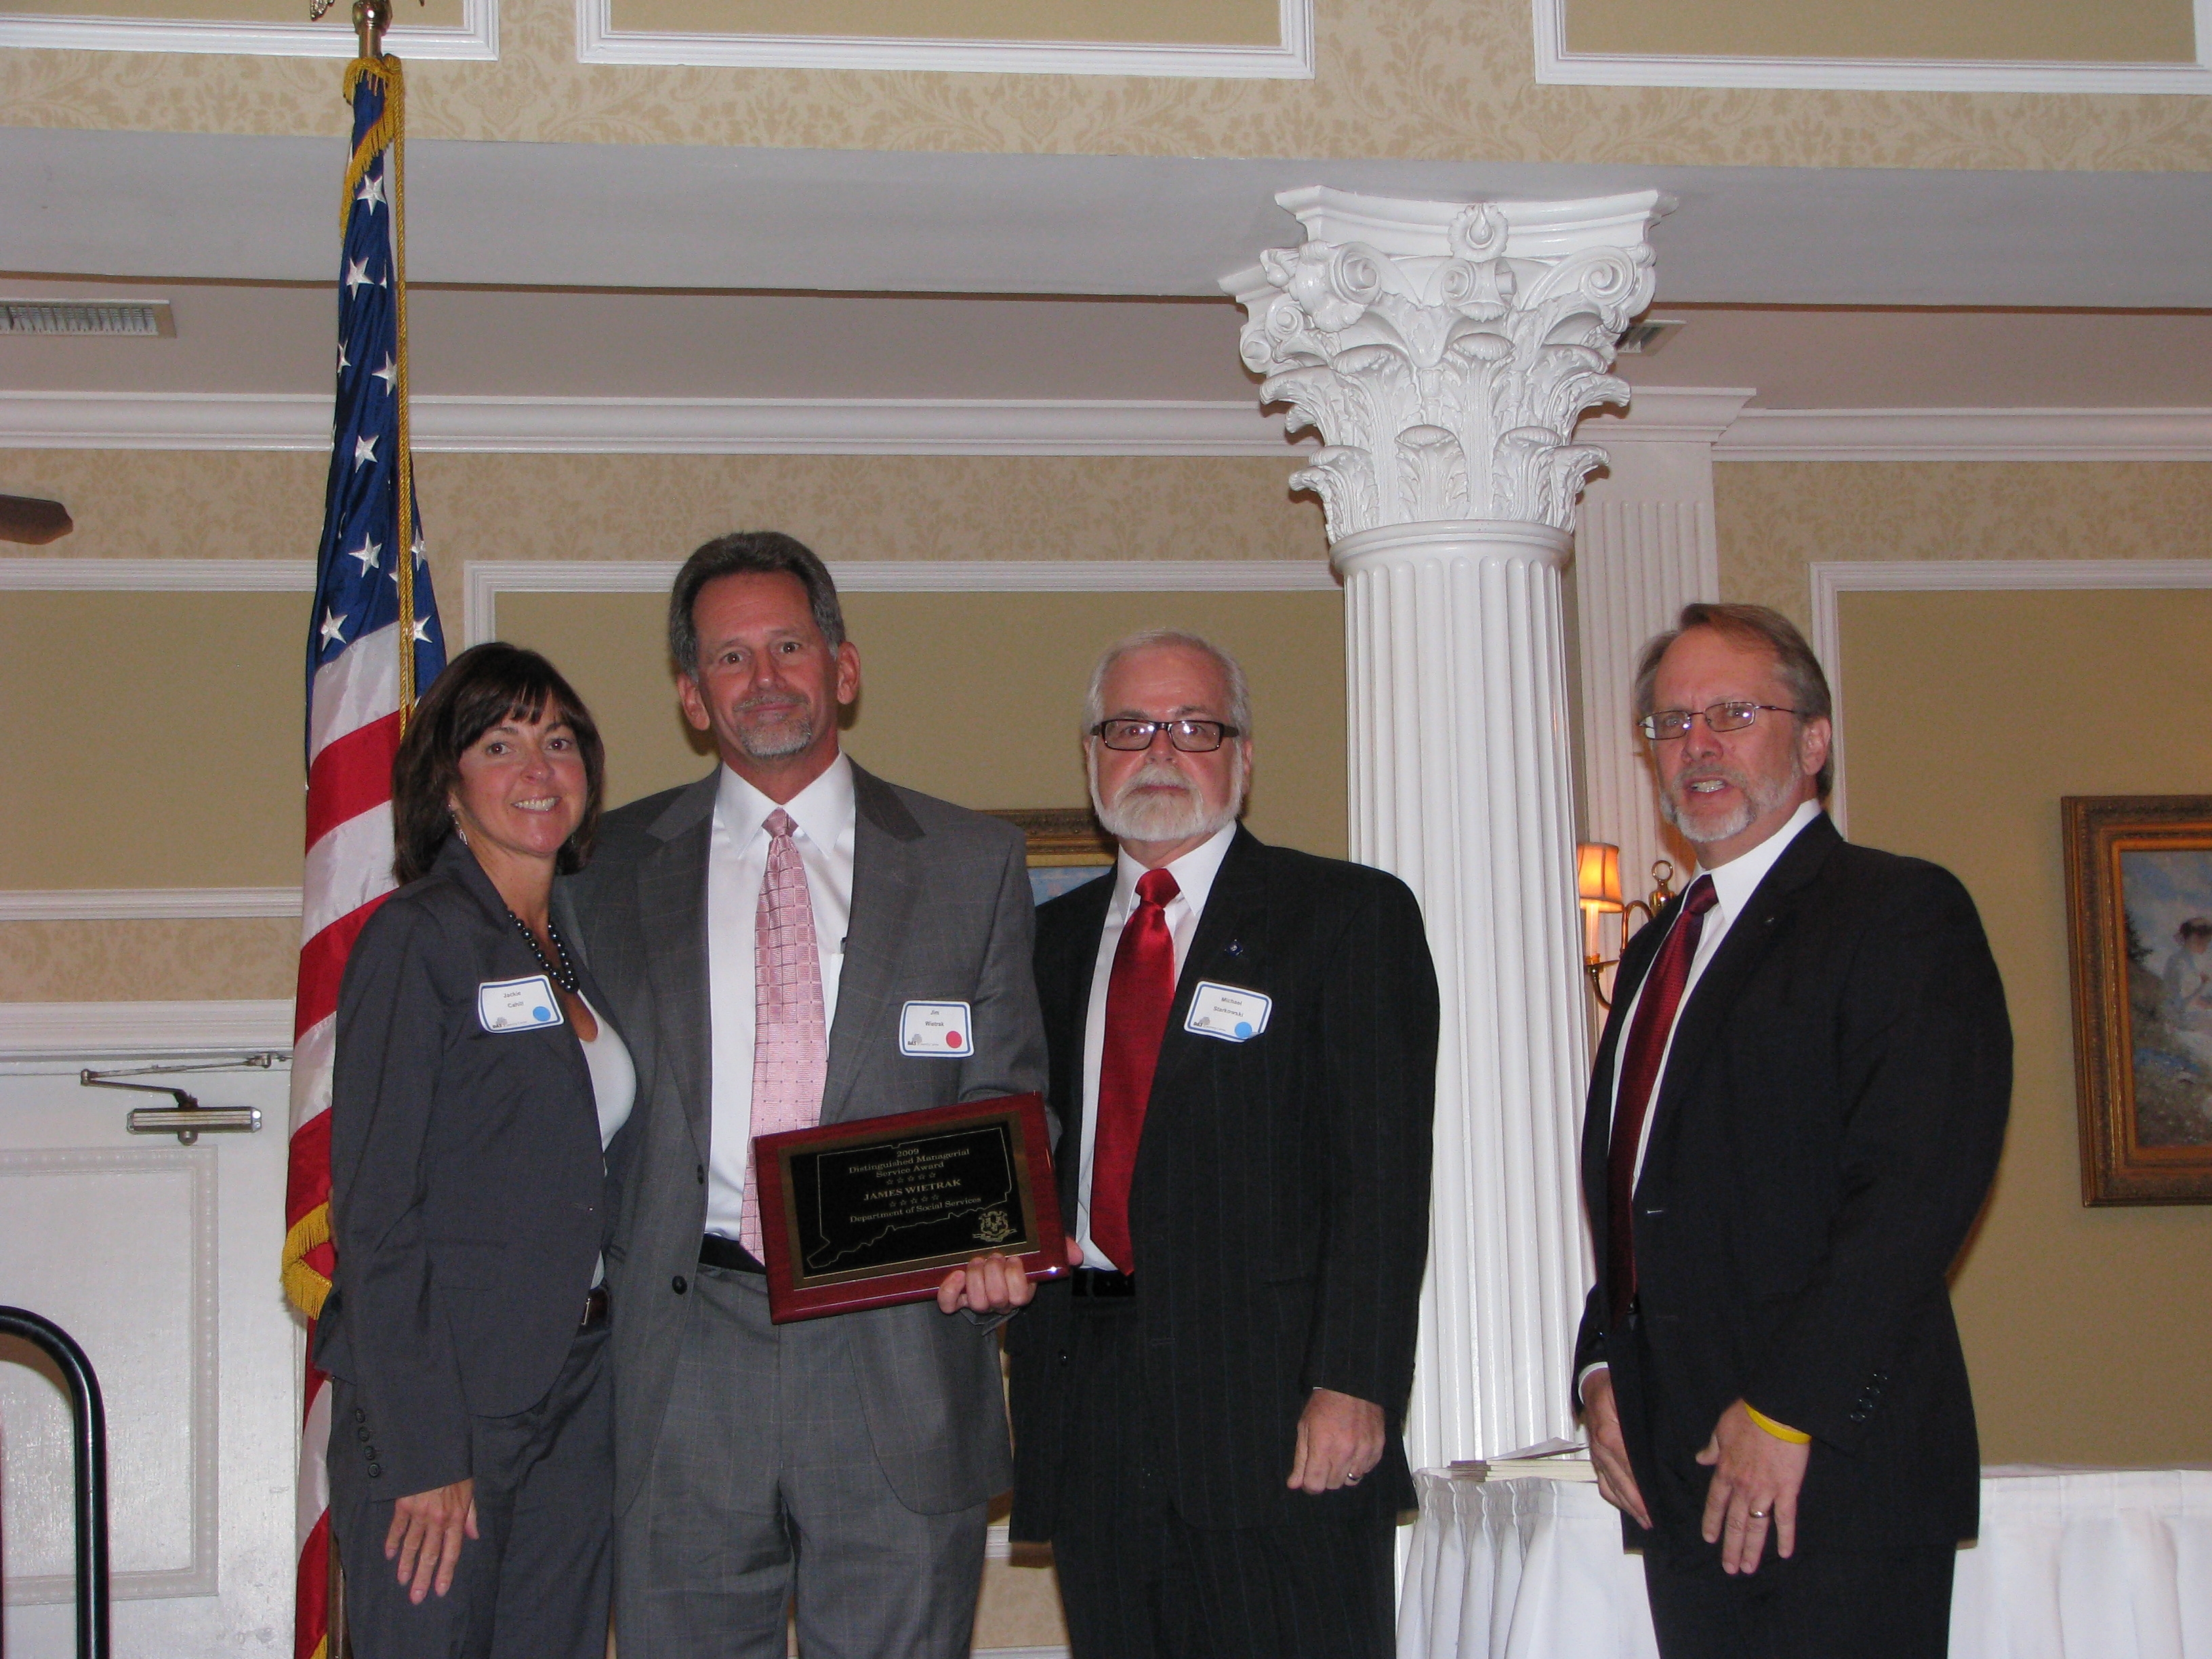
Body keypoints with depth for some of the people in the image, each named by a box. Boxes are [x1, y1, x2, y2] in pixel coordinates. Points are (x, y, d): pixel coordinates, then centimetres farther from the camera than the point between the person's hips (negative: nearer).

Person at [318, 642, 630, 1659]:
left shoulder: (584, 947, 13)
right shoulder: (420, 938, -8)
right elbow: (374, 1210, -12)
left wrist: (621, 1378, 6)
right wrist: (423, 1452, -17)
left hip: (581, 1388, 6)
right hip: (443, 1393, -6)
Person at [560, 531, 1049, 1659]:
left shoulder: (972, 862, 9)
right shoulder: (616, 867, 11)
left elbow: (1005, 1093, 7)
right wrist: (591, 1297, -1)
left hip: (900, 1347, 0)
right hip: (687, 1355, 1)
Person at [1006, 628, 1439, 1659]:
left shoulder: (1351, 916, 2)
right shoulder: (1051, 938, 17)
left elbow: (1383, 1173, -7)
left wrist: (1353, 1382, -15)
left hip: (1282, 1417, -4)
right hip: (1090, 1428, 5)